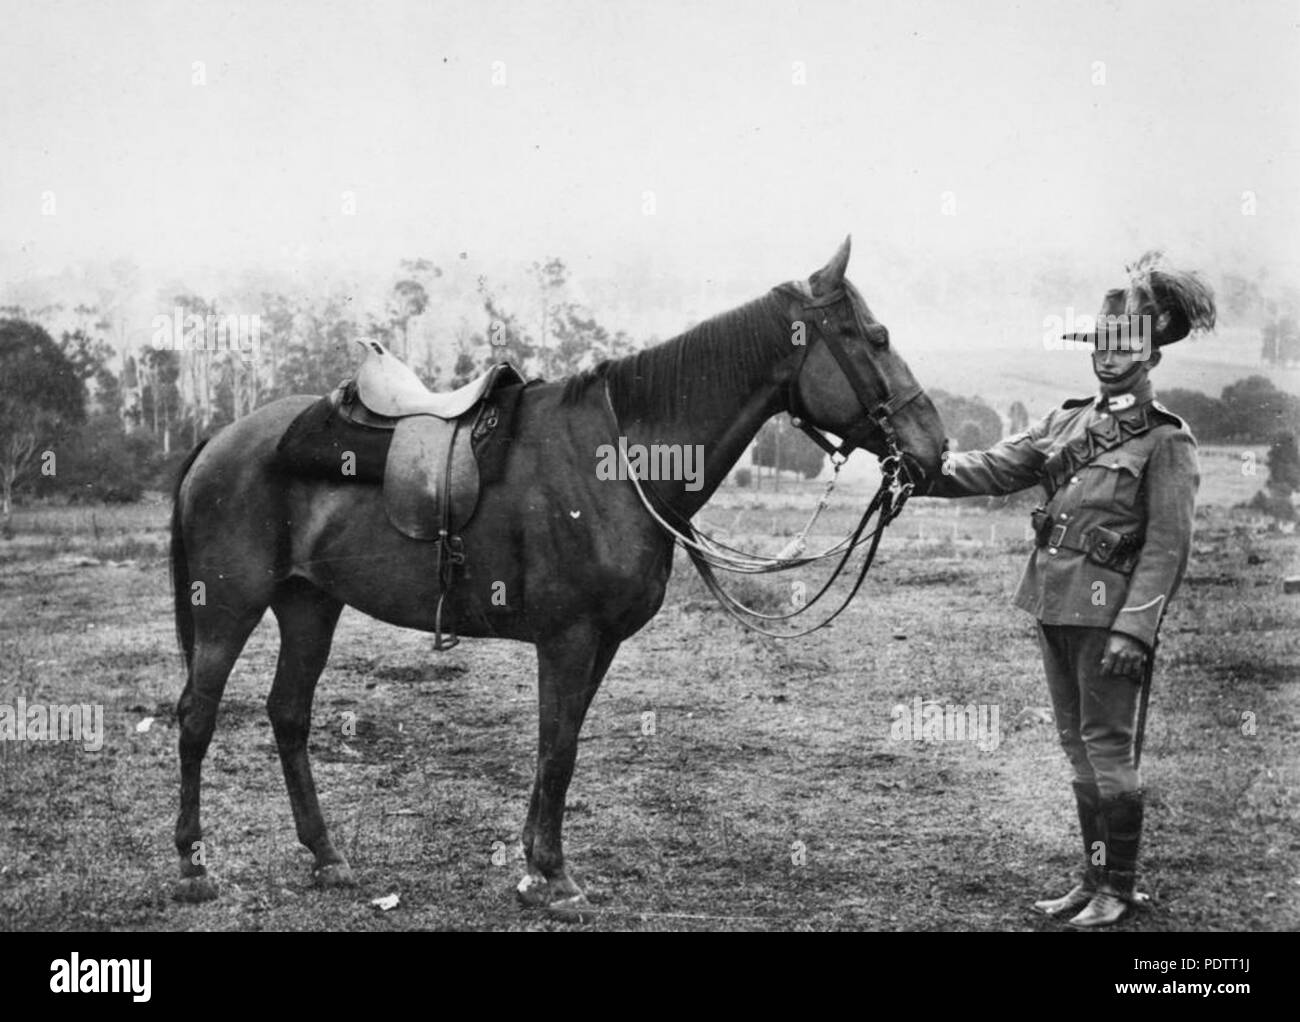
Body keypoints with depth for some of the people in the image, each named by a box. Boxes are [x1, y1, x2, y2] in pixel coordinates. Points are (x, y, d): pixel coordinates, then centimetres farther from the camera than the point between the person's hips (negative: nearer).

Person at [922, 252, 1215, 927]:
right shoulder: (1068, 422, 12)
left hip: (1111, 611, -7)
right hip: (1053, 605, 7)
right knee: (1079, 747, 13)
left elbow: (1167, 546, -12)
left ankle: (1118, 889, 10)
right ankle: (1093, 878, 23)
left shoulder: (1166, 442, -7)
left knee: (1110, 749, -1)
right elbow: (997, 468, 6)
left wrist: (1134, 629, -20)